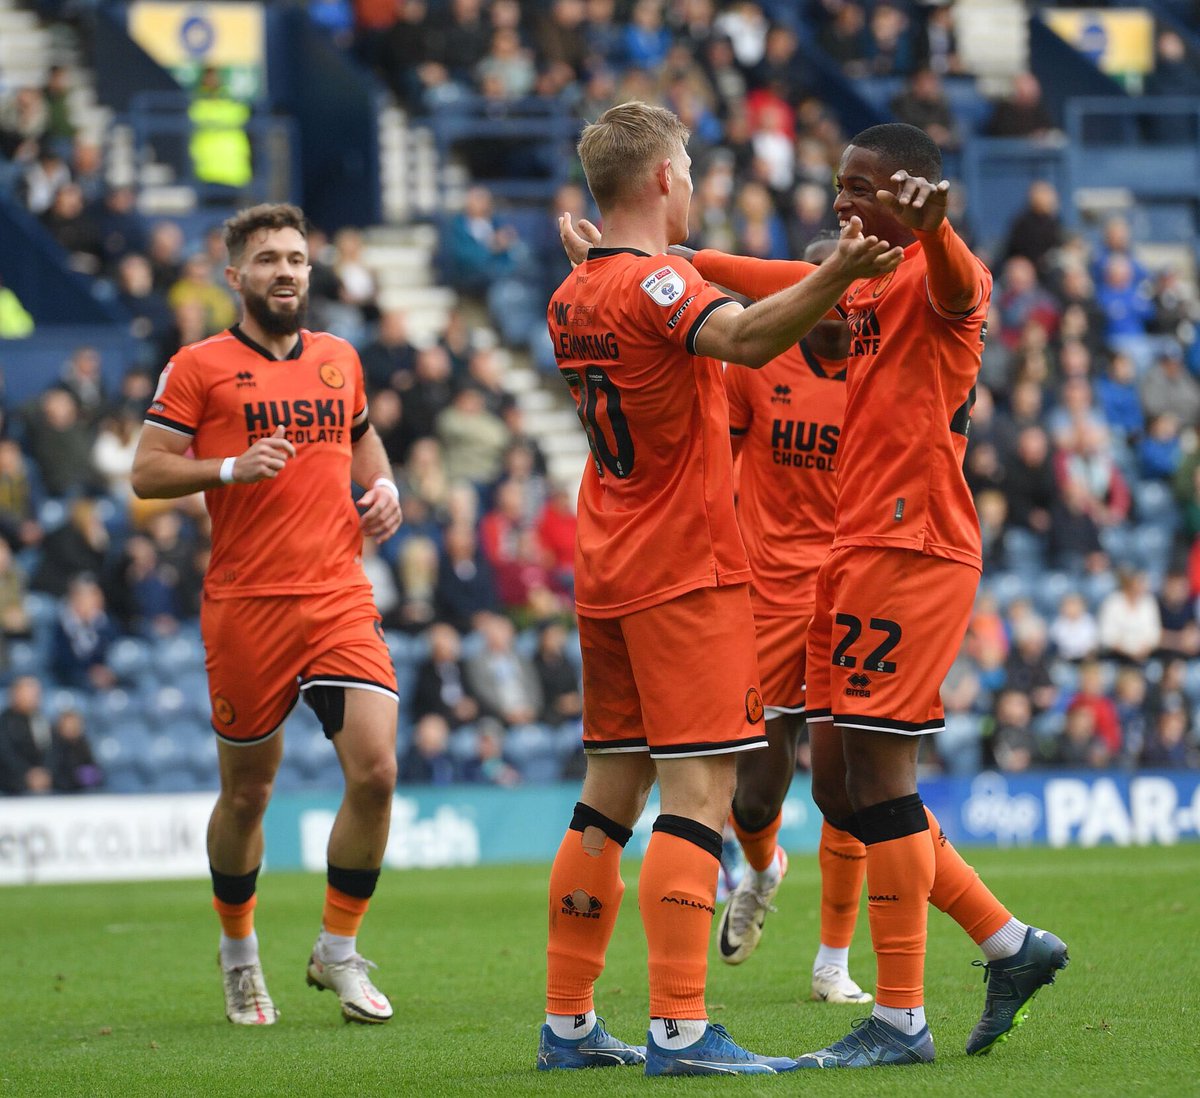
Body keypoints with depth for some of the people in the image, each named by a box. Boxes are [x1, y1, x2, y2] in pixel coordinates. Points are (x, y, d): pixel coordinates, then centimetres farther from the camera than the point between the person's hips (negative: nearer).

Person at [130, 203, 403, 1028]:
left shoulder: (339, 359, 13)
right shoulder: (199, 368, -1)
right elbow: (146, 471, -4)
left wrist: (382, 486, 11)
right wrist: (232, 468, -18)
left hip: (341, 598, 3)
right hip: (246, 608, -3)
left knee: (375, 770, -12)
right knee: (247, 792, 7)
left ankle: (339, 950, 5)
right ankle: (239, 951, 30)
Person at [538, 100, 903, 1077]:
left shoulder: (575, 296, 11)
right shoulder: (654, 283, -16)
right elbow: (743, 336, -38)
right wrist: (837, 274, -52)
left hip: (607, 574, 9)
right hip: (688, 571, -9)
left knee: (613, 788, 13)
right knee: (699, 787, -11)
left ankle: (568, 1025, 14)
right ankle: (681, 1031, -19)